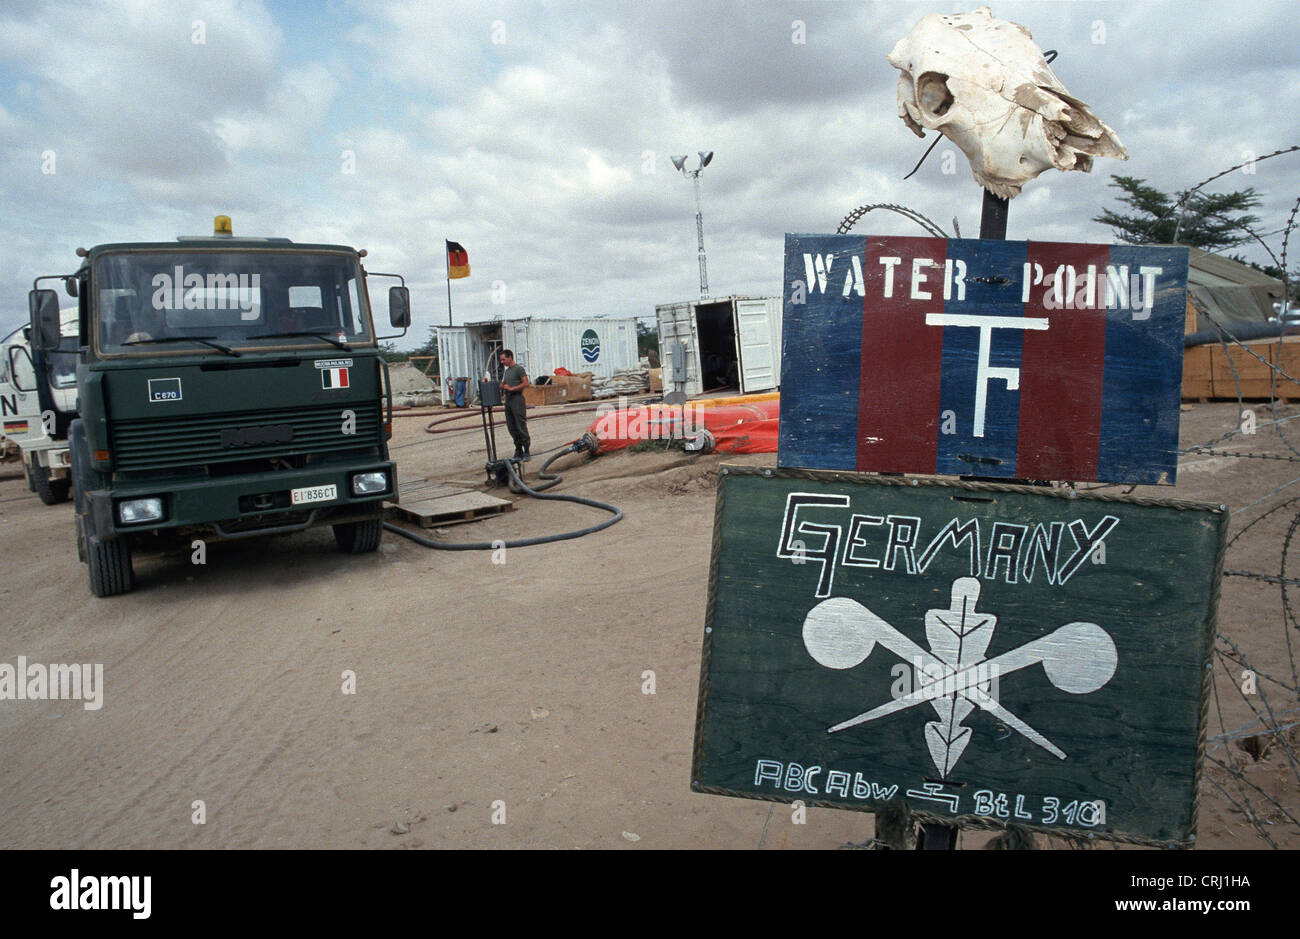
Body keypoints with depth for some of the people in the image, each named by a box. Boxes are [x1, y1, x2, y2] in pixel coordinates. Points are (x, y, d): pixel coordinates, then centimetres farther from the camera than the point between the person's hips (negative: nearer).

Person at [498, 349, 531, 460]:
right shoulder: (506, 372, 20)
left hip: (517, 398, -8)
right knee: (511, 427, 7)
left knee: (521, 426, -8)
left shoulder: (519, 369, -4)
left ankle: (526, 452, -4)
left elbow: (526, 383, -12)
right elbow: (502, 385, 26)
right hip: (508, 399, 8)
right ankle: (518, 451, 13)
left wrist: (512, 388, -16)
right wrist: (503, 387, 2)